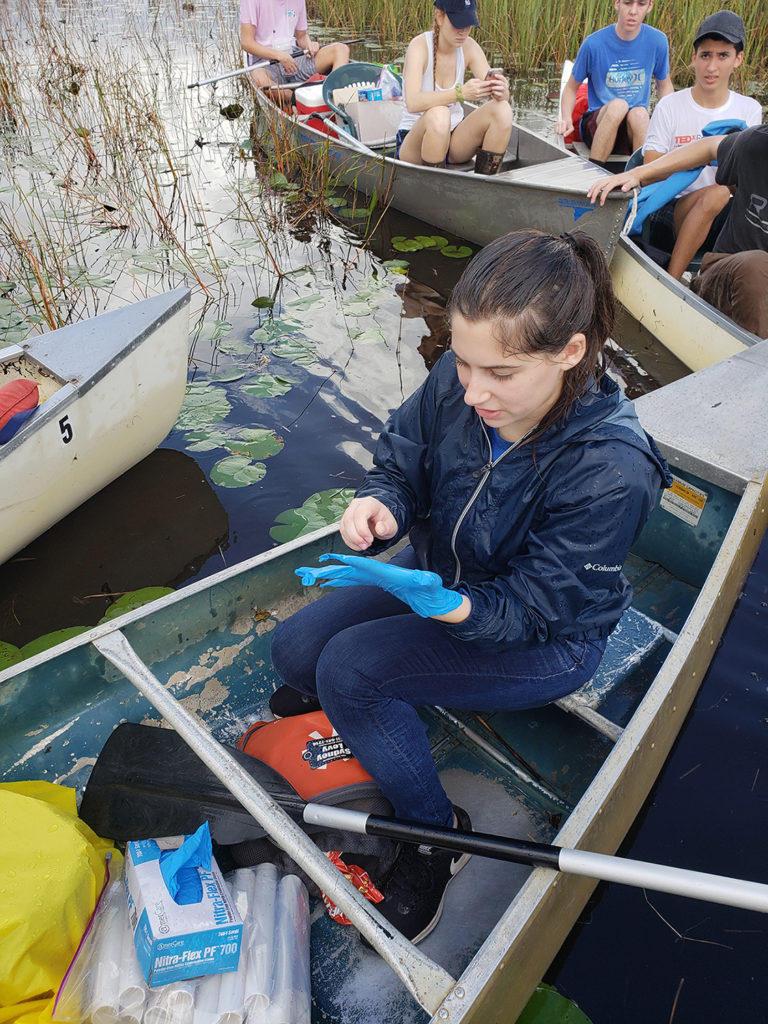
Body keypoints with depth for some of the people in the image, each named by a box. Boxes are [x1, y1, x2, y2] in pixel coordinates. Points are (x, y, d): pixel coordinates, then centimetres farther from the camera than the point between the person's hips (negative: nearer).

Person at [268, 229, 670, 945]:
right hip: (441, 575, 6)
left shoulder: (611, 472, -33)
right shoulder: (454, 382, -19)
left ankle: (436, 832, 2)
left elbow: (529, 609, -27)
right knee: (293, 648, -4)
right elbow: (400, 465, -5)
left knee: (349, 669, -23)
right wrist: (379, 504, -29)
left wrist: (445, 605, -46)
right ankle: (340, 691, 33)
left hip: (546, 640, -5)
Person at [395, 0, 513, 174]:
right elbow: (413, 103, -35)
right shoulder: (420, 46, -17)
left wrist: (501, 91, -32)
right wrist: (460, 93, -47)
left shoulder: (468, 47, -2)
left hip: (454, 138, 5)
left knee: (502, 110, -17)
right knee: (438, 115, -37)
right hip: (413, 143, -5)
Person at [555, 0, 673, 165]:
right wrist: (566, 119, -15)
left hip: (636, 127, 1)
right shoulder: (594, 43, -5)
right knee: (618, 104, -34)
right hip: (597, 122, -1)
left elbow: (664, 85, 16)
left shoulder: (657, 41, 1)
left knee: (638, 113, -34)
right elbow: (571, 87, 6)